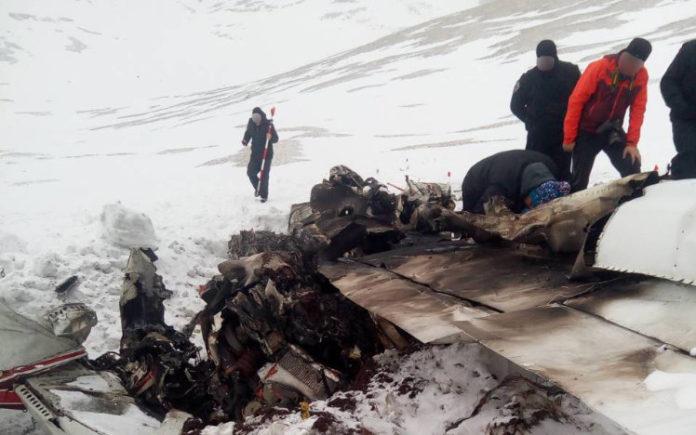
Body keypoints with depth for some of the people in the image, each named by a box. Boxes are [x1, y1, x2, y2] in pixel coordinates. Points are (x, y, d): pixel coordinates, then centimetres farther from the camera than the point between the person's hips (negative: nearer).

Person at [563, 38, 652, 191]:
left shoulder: (641, 74, -9)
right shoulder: (599, 67, -20)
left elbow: (638, 109, -5)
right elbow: (576, 101, -16)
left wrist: (632, 142, -11)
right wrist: (569, 137, -14)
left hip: (613, 132, 3)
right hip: (587, 132, -3)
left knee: (633, 169, -6)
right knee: (580, 179, 0)